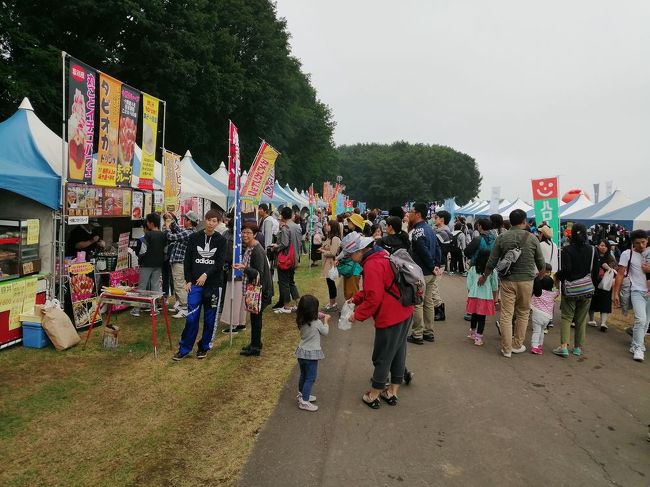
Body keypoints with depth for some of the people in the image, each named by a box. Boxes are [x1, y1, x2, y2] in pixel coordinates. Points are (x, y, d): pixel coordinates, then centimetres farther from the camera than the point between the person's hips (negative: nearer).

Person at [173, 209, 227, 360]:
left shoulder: (221, 240, 0)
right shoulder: (194, 237, 3)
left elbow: (220, 263, -6)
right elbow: (187, 260, 5)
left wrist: (206, 275, -17)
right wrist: (188, 280, 0)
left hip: (213, 284, 0)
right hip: (195, 284, 0)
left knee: (210, 318, 7)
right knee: (191, 317, -2)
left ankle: (204, 347, 22)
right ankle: (184, 348, 11)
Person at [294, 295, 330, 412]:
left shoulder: (300, 322, -3)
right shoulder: (317, 323, -21)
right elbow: (325, 332, -3)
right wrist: (326, 321, 11)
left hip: (301, 352, 7)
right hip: (311, 354, -7)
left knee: (303, 375, 23)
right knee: (310, 378, 3)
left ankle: (301, 394, 39)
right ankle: (304, 402, 6)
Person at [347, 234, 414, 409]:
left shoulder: (372, 265, -21)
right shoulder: (381, 256, 10)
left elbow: (374, 298, -24)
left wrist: (357, 315, -12)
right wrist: (355, 299, 11)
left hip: (390, 318, -10)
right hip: (404, 312, 10)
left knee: (382, 357, 5)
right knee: (398, 352, 18)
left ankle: (373, 395, 20)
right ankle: (392, 392, 32)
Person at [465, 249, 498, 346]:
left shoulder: (472, 269, -3)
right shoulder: (492, 271, -6)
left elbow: (469, 285, 2)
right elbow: (495, 287, 2)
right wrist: (494, 299, 15)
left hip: (474, 296, 2)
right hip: (486, 298, -2)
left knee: (474, 315, 18)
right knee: (482, 317, 3)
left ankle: (472, 332, 36)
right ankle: (478, 337, 6)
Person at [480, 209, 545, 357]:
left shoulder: (501, 238, -4)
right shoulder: (532, 238, -4)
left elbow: (492, 262, -1)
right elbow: (541, 262, 5)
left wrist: (484, 276, 15)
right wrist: (540, 273, 27)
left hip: (507, 280, 0)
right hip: (526, 280, 0)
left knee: (506, 314, 4)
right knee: (523, 313, 15)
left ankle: (507, 349, 8)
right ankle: (517, 345, 23)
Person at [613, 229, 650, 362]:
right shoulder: (627, 254, -5)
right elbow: (620, 274, -5)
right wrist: (615, 293, -8)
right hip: (637, 291, -4)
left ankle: (635, 345, 26)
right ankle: (638, 348, -6)